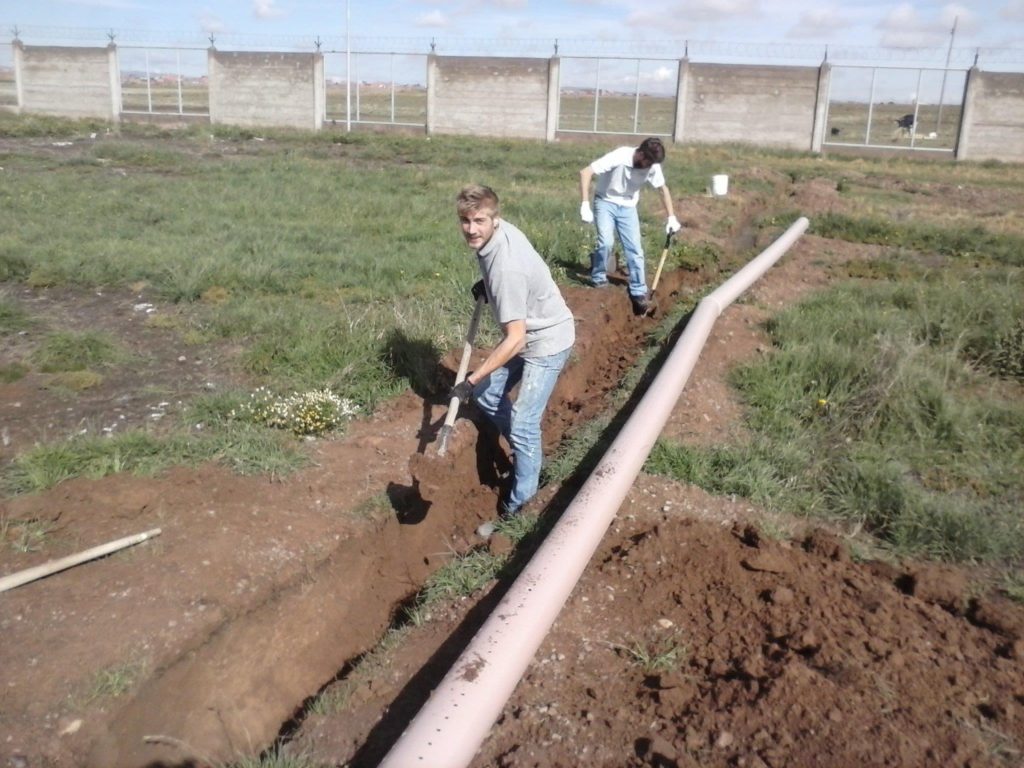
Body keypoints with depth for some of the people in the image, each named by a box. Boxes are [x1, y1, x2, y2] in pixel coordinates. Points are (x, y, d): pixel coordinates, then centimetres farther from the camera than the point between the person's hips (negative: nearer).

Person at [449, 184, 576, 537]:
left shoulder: (506, 267, -35)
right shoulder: (499, 230, -8)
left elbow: (515, 340, -33)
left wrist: (471, 380, -28)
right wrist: (486, 285, 3)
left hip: (547, 341, -10)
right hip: (527, 332, 10)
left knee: (522, 424, -8)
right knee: (489, 395, 15)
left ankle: (517, 505, 8)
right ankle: (528, 455, 34)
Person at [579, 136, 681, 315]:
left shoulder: (652, 165, -14)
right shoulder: (618, 157, -28)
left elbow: (663, 188, 4)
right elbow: (585, 173, -28)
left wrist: (671, 217, -1)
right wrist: (585, 205, -34)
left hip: (628, 207, 4)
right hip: (606, 202, -4)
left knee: (635, 249, -2)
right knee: (606, 242, -22)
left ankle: (638, 293, 8)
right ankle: (598, 279, 2)